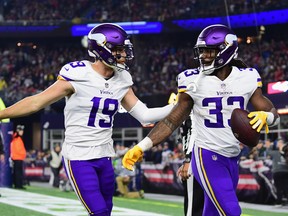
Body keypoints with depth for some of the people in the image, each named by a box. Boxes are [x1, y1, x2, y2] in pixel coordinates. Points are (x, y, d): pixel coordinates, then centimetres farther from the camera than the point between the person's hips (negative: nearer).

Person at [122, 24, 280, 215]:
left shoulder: (247, 78, 0)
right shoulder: (194, 81, -5)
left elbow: (273, 114, 3)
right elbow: (172, 120, 0)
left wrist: (265, 116, -22)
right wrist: (142, 147, -7)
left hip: (232, 159, 4)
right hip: (207, 157, -4)